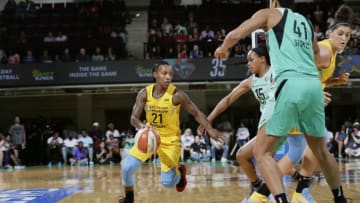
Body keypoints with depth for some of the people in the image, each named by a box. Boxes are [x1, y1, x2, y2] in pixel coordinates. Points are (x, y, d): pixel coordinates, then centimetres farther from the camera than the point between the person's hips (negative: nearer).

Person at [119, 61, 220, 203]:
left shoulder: (177, 95, -20)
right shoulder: (145, 93, -12)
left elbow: (196, 113, -12)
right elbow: (133, 118, -16)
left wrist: (210, 130, -27)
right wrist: (143, 126, -39)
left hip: (170, 139, -3)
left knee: (168, 183, -6)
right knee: (127, 168, -9)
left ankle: (180, 172, 31)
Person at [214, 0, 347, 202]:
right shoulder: (305, 21, 28)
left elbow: (235, 36, 2)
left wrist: (223, 48, 23)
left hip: (291, 85, -6)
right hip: (314, 85, 6)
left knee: (262, 151, -2)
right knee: (321, 151, 24)